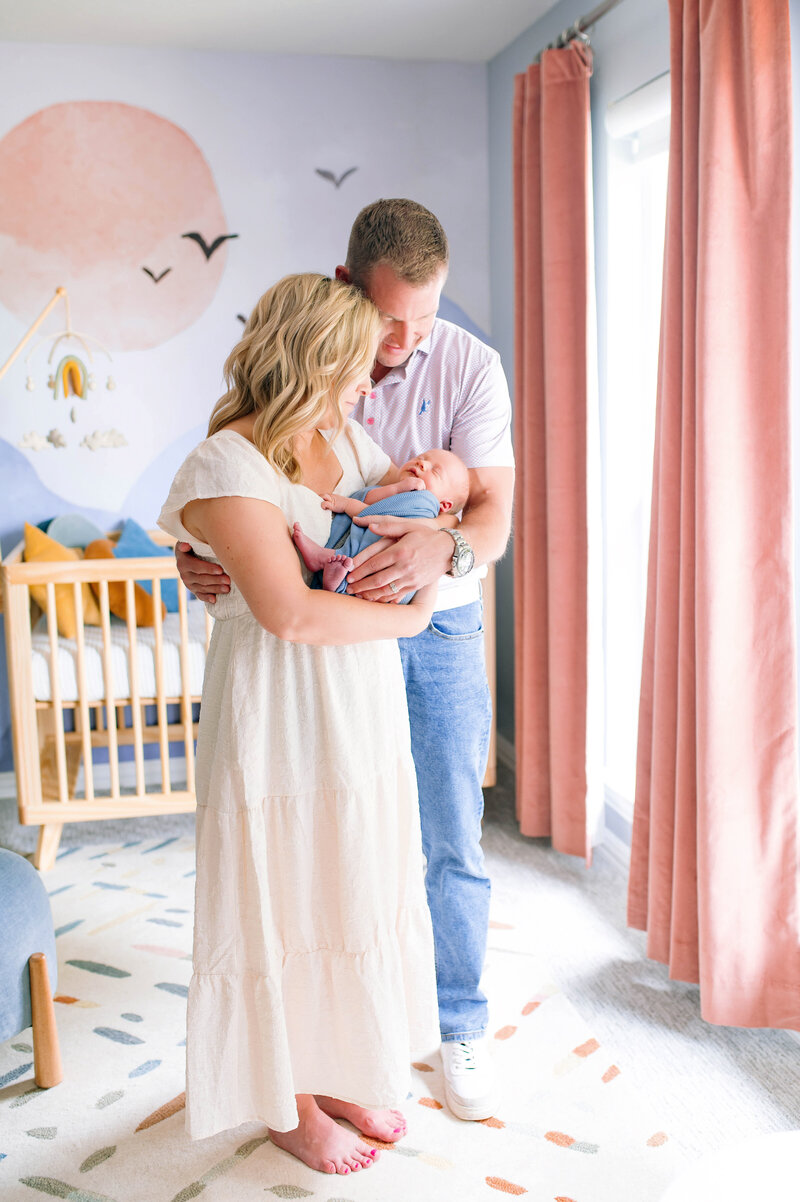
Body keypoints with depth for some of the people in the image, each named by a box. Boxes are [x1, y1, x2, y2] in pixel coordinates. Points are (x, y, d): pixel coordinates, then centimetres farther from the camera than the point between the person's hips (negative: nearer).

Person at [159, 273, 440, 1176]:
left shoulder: (348, 442, 7)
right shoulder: (227, 466, -18)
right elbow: (290, 612, -26)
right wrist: (404, 618, -14)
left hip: (363, 710, 8)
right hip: (280, 717, -8)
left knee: (356, 892, 18)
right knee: (285, 901, 8)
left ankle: (337, 1072, 38)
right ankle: (287, 1103, 30)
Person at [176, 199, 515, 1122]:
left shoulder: (470, 367, -10)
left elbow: (493, 511, -16)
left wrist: (445, 548, -39)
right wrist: (193, 551, -25)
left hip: (439, 636, -1)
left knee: (448, 843, 6)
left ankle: (459, 1026, 27)